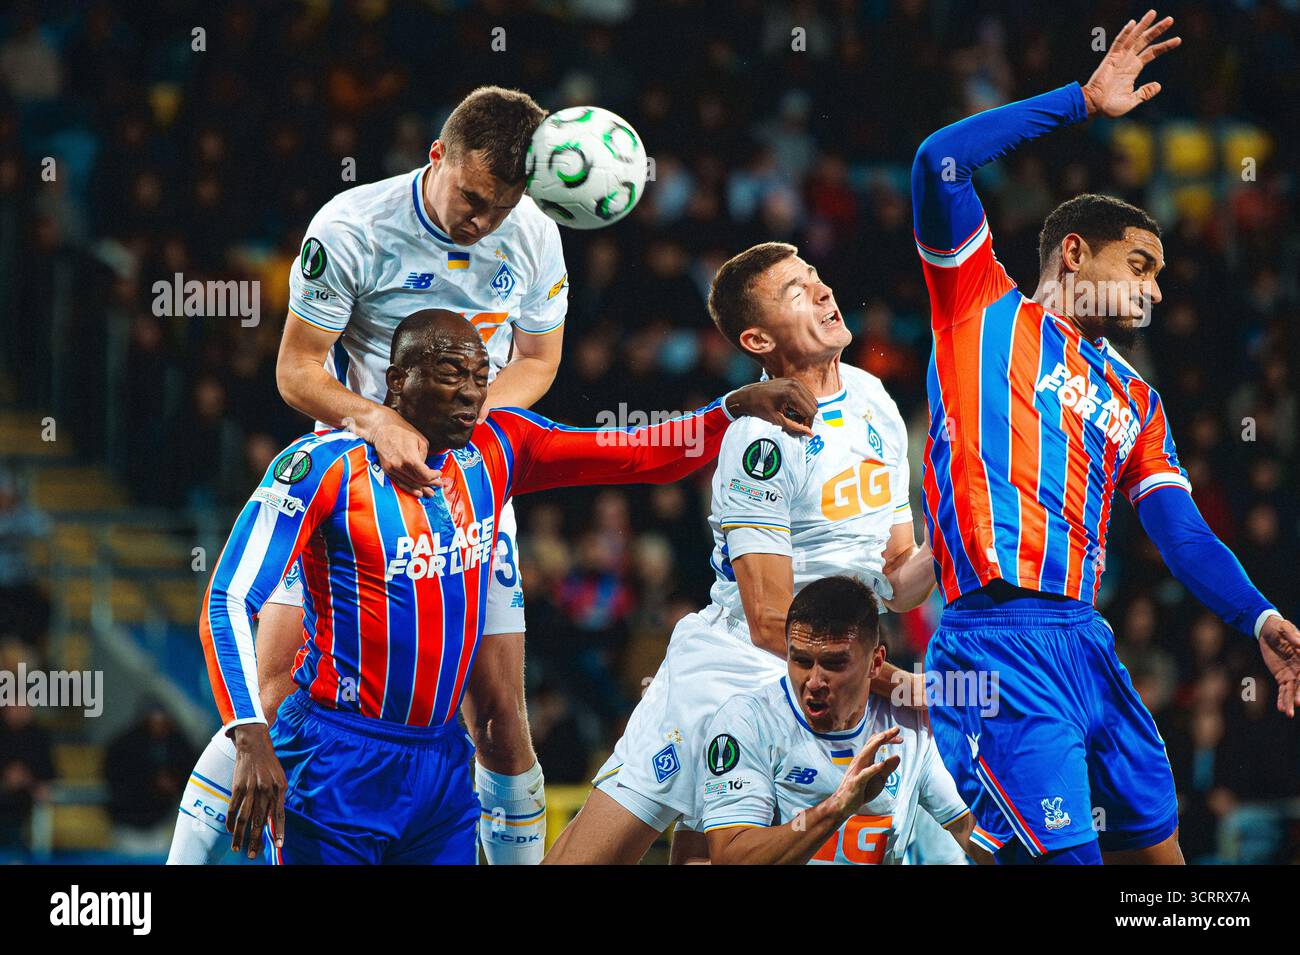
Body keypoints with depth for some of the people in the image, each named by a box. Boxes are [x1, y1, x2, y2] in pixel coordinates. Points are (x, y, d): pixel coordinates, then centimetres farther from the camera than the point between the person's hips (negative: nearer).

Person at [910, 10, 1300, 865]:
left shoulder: (1136, 401, 24)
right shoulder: (986, 308, 9)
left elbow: (1181, 531, 13)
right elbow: (941, 165, -6)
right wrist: (1084, 102, -3)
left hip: (1087, 644, 7)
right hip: (999, 639, -7)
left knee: (1155, 848, 9)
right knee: (1064, 856, -15)